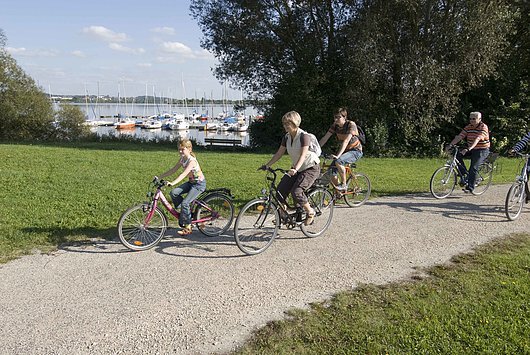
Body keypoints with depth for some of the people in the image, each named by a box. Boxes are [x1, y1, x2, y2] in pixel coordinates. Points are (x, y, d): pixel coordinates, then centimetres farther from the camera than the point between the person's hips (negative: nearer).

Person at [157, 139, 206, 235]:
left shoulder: (192, 160, -24)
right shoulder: (182, 159, 1)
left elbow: (184, 174, -36)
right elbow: (173, 170, 5)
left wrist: (172, 183, -48)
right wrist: (160, 177, -2)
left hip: (199, 183, -8)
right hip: (191, 182, 8)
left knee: (185, 202, -19)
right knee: (174, 193, -11)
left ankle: (188, 228, -5)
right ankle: (187, 211, 5)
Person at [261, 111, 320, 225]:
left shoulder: (304, 136, -19)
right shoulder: (287, 137, 2)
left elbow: (303, 155, -30)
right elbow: (279, 153, 4)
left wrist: (295, 169, -45)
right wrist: (267, 165, -6)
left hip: (311, 167, -7)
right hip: (296, 169, 7)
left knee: (296, 192, -24)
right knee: (280, 190, -9)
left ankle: (310, 212, 0)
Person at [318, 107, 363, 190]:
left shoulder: (351, 124, -20)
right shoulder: (335, 125, -2)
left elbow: (346, 141, -30)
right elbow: (325, 138, -5)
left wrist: (338, 155, -40)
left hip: (356, 150, -6)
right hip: (345, 151, 6)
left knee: (338, 161, -34)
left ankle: (344, 185, -16)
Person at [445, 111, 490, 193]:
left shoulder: (483, 127, -16)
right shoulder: (468, 127, 3)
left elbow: (477, 139, -30)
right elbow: (459, 136, -6)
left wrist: (468, 149, -43)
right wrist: (450, 145, -20)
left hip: (482, 150, -6)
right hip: (471, 149, 6)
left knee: (473, 167, -19)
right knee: (458, 155, -16)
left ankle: (470, 187, -11)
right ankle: (464, 175, -8)